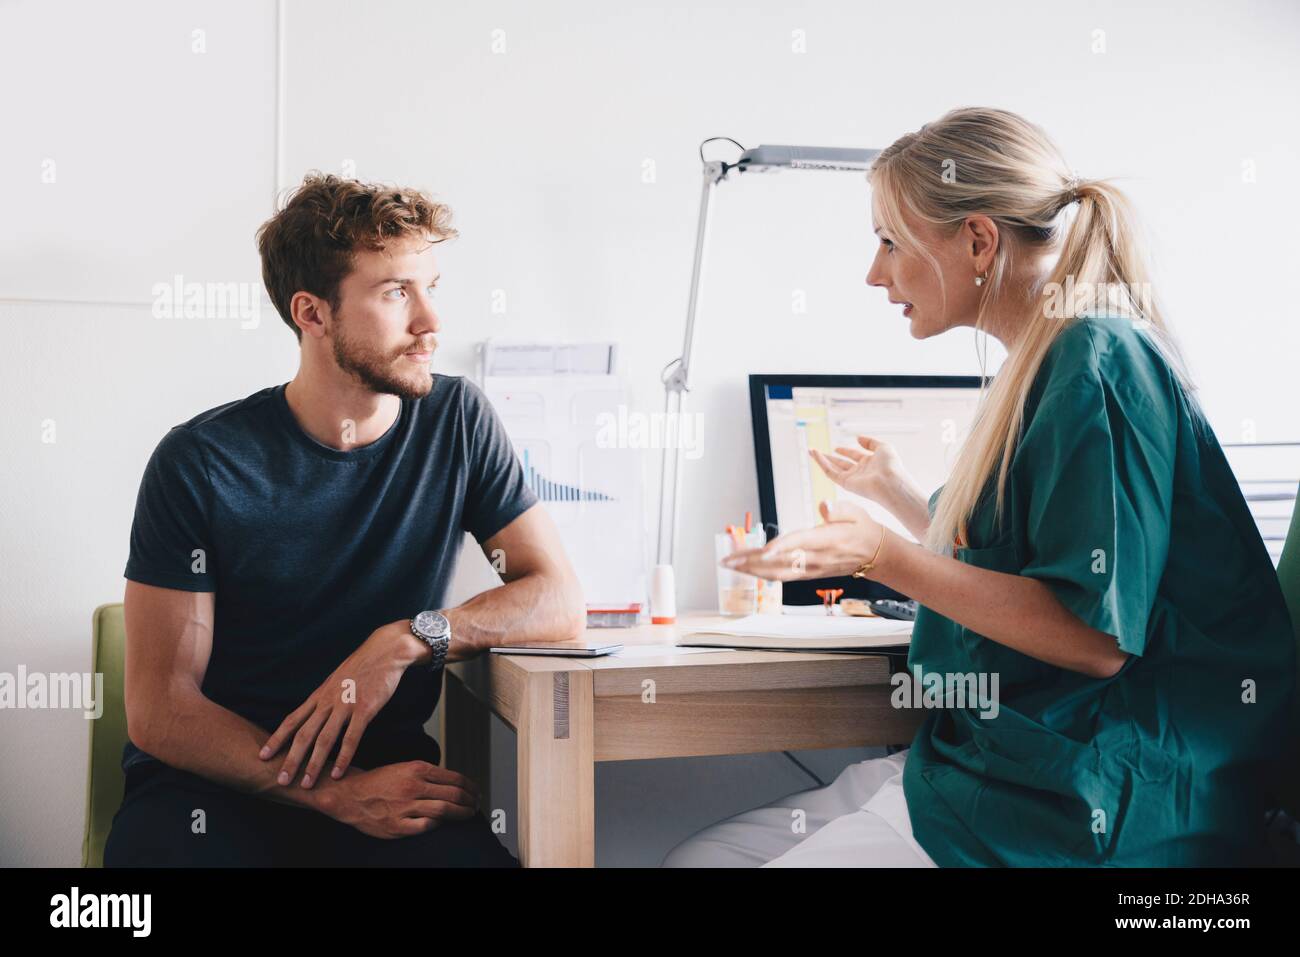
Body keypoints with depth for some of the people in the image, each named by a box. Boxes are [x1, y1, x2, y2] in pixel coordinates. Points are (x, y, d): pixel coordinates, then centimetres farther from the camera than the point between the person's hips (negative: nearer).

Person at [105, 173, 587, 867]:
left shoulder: (458, 421, 0)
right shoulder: (200, 463, -9)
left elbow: (561, 601, -1)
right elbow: (159, 708, -10)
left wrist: (407, 641, -17)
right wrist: (337, 792, -23)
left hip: (386, 761, 2)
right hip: (219, 778, -1)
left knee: (474, 853, -29)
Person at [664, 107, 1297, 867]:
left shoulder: (1099, 362, -15)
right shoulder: (1046, 367, 15)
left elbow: (1096, 638, -20)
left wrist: (888, 558, -22)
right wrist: (896, 492, 32)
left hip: (1073, 806, -9)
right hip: (995, 761, 10)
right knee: (698, 855, 3)